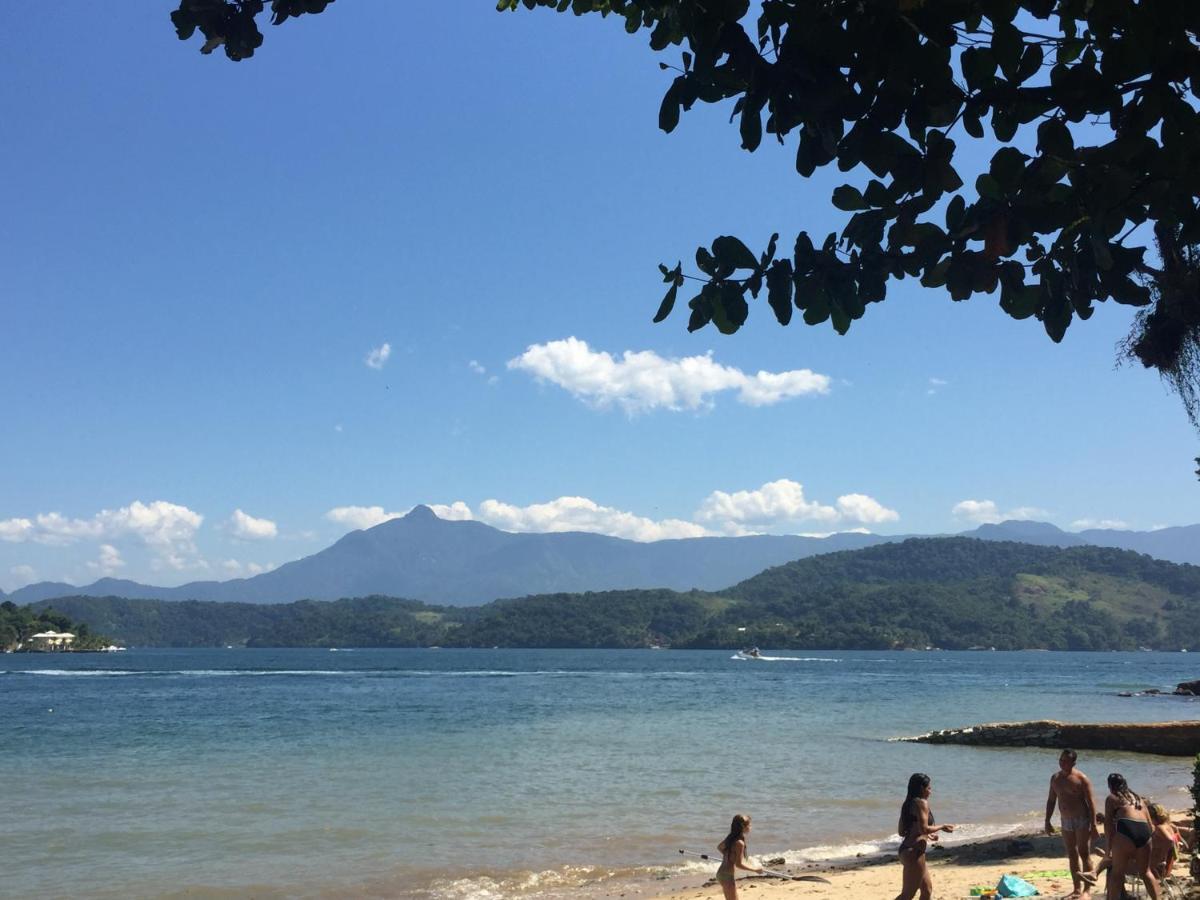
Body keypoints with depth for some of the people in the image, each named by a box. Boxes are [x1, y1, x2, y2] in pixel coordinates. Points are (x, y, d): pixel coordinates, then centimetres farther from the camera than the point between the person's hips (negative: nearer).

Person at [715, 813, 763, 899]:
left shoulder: (730, 838, 6)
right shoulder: (739, 843, -20)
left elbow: (719, 847, 24)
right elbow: (739, 864, -21)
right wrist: (755, 869, -11)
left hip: (722, 873, 9)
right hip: (727, 876, -9)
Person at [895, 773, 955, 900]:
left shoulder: (909, 803, 15)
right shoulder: (922, 803, -10)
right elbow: (924, 828, -19)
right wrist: (942, 827, -2)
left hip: (907, 850, 10)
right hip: (914, 852, -10)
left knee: (927, 889, 19)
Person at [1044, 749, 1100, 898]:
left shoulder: (1081, 779, -13)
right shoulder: (1055, 778, 5)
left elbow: (1091, 803, -13)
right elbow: (1051, 801, 13)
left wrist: (1093, 826, -17)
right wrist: (1047, 822, 9)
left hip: (1082, 820, -6)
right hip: (1066, 821, 6)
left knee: (1084, 854, -4)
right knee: (1072, 856, 10)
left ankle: (1087, 889, 2)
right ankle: (1077, 889, 17)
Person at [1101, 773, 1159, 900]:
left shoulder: (1112, 798, 16)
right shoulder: (1138, 798, 32)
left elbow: (1108, 824, 6)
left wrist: (1109, 848, 6)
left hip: (1126, 830, -5)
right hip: (1144, 831, 5)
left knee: (1117, 872, 2)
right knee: (1146, 872, 20)